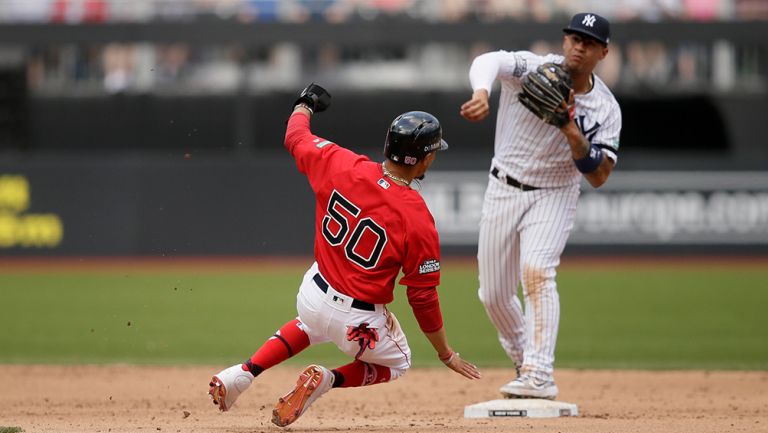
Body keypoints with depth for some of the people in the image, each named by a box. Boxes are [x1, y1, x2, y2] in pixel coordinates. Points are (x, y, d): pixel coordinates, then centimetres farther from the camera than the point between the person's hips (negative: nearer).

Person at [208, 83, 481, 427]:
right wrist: (446, 354, -1)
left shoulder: (342, 166, -13)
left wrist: (304, 106, 30)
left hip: (312, 292, 5)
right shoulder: (418, 220, -23)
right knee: (397, 363, 26)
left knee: (312, 325, 40)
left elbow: (295, 138, 7)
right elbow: (423, 296, -15)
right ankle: (328, 380, -3)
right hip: (358, 320, -4)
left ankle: (243, 373, 20)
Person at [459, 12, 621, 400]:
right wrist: (481, 92, -58)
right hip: (503, 191, 2)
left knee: (536, 270, -28)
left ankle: (541, 375, -33)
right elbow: (488, 61, -35)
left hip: (554, 197, -2)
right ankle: (526, 364, 33)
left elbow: (598, 177, -15)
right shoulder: (534, 69, -14)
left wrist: (572, 130, -29)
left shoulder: (605, 109, -10)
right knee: (493, 295, 7)